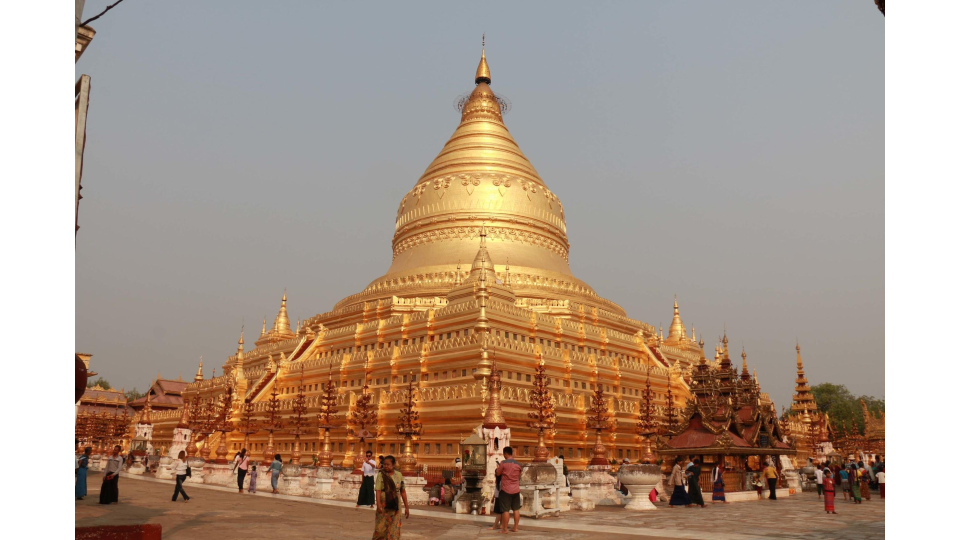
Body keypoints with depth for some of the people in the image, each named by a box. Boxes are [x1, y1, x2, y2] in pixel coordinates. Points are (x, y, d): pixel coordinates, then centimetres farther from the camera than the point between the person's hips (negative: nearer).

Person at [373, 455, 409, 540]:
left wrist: (406, 507, 10)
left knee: (394, 530, 4)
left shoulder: (399, 475, 3)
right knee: (381, 528, 1)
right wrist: (378, 504, -28)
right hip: (384, 506, -2)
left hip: (395, 507, 2)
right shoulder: (381, 475, -6)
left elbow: (403, 491, 9)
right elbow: (378, 490, -14)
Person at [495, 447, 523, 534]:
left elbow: (498, 474, -3)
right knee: (516, 509, 12)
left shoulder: (503, 463, -12)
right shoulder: (517, 464, 3)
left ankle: (504, 529, 2)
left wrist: (498, 468, 16)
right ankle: (515, 527, 17)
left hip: (506, 490, -5)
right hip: (516, 490, 5)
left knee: (505, 510, -1)